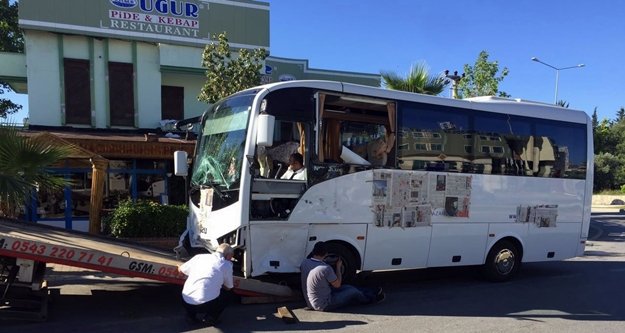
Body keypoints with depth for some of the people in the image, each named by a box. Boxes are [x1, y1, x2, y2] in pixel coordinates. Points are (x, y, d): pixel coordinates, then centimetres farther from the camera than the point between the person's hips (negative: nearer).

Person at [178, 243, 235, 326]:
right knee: (228, 294, 23)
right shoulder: (227, 265, 3)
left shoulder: (199, 257, 11)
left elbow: (180, 269, 24)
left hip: (186, 303, 4)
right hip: (206, 305, -4)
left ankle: (191, 315, 21)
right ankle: (211, 317, 8)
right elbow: (228, 288, 15)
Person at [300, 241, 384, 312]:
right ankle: (373, 298, 37)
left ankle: (373, 291, 33)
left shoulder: (304, 263, -10)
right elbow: (337, 285, -12)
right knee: (354, 292, 10)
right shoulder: (326, 268, -29)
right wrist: (338, 267, 0)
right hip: (324, 306, -7)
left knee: (348, 287, 19)